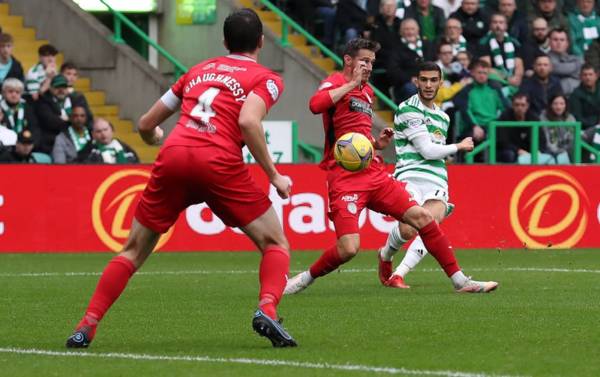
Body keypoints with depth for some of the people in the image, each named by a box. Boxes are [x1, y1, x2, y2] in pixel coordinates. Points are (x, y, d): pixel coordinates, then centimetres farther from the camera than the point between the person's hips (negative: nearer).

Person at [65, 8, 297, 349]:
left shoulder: (200, 70, 26)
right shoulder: (266, 79, 12)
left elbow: (147, 124, 29)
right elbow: (248, 121, -10)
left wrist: (155, 138, 52)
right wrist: (274, 175, -3)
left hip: (174, 156, 4)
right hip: (219, 162, -4)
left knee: (134, 250, 17)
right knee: (276, 244, 9)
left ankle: (87, 325, 6)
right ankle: (267, 310, -17)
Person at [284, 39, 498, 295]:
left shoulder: (367, 91, 20)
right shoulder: (335, 82, -4)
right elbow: (315, 105, -28)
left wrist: (378, 143, 13)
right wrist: (352, 83, -18)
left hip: (374, 174, 8)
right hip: (344, 177, -8)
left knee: (421, 217, 0)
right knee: (348, 248, -20)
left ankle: (460, 281, 7)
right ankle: (305, 279, 6)